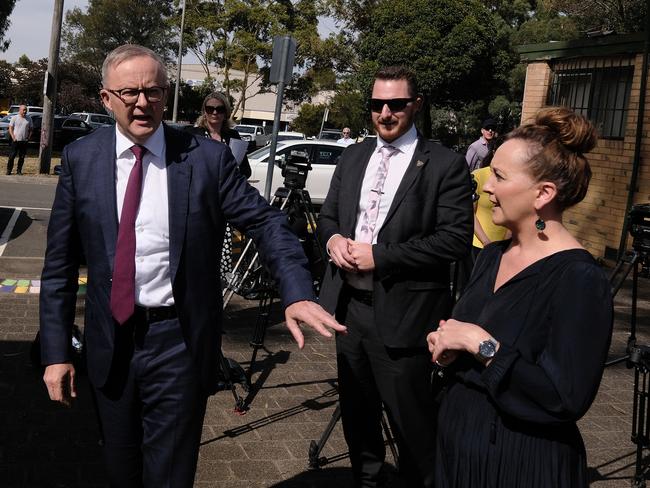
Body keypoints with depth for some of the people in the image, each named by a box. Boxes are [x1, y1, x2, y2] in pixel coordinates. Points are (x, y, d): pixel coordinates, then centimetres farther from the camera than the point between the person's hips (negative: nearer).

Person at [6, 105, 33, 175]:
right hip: (16, 140, -2)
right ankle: (9, 170, 4)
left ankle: (19, 170, 12)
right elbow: (10, 128, 1)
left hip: (24, 141, 2)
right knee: (12, 156, -3)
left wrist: (28, 138, -1)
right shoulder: (14, 118, 2)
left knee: (22, 157, 3)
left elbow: (31, 130, 13)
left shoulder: (29, 119, 9)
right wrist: (13, 137, -10)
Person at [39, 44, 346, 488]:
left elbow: (267, 223, -7)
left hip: (179, 343, -2)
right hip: (110, 342, 3)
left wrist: (297, 293, -24)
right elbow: (60, 263, 2)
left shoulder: (207, 158, -7)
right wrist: (56, 351, 0)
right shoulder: (81, 159, -1)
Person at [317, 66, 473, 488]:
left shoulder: (445, 165, -9)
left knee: (412, 420, 4)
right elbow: (328, 214, 17)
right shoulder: (354, 156, 11)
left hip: (402, 314, -6)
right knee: (356, 411, 20)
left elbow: (457, 238, -16)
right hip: (350, 305, 6)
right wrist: (333, 238, -7)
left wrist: (380, 256, -19)